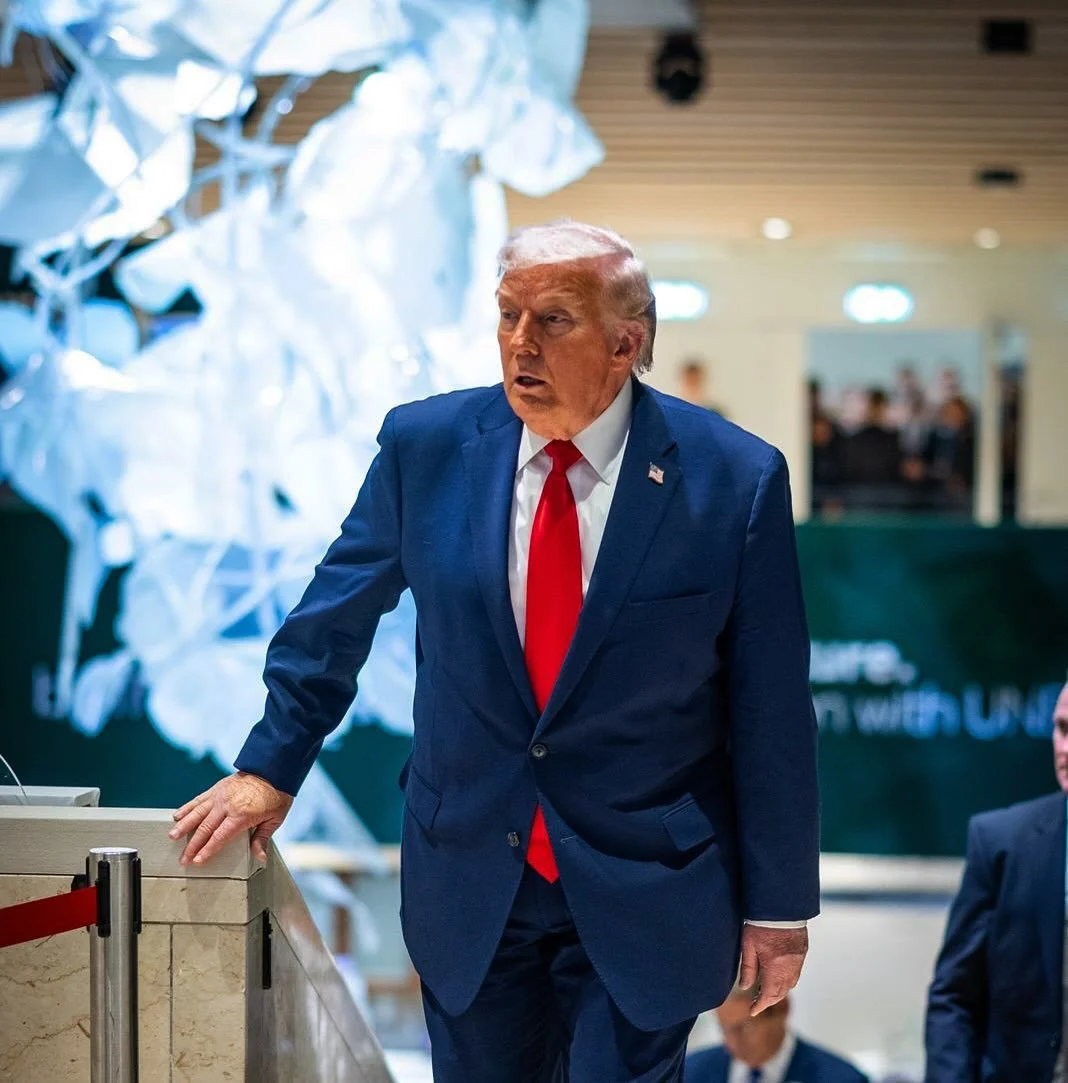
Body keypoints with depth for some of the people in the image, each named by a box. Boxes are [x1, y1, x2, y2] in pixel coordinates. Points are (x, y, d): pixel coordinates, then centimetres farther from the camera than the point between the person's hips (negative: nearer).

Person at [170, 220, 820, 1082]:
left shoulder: (733, 480, -11)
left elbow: (772, 712, -6)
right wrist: (271, 768, 13)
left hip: (644, 898, -2)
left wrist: (778, 905, -3)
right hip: (469, 878, 3)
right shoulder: (426, 446, -4)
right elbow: (337, 614, 11)